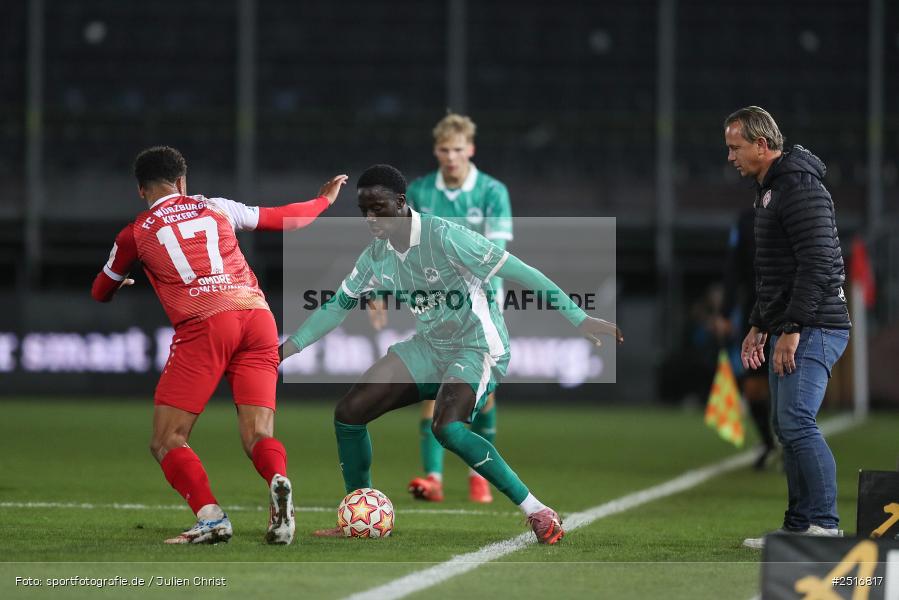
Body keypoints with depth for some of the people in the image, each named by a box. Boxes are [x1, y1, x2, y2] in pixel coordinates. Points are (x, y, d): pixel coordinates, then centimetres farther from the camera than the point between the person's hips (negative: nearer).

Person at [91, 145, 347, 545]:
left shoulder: (136, 233, 15)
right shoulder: (215, 207, 21)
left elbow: (101, 293, 30)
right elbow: (285, 219, 32)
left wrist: (122, 284, 55)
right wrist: (325, 199, 52)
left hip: (202, 326, -3)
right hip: (257, 317, 3)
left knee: (167, 441, 2)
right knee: (258, 437, 1)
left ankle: (211, 517, -21)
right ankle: (279, 483, -33)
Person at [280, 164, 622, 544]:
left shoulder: (444, 237, -22)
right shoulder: (376, 257, 1)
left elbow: (517, 271, -22)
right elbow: (338, 306, 15)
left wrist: (579, 319, -24)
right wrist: (286, 350, 8)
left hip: (478, 347, -8)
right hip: (431, 346, 8)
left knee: (446, 427, -33)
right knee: (349, 412, -1)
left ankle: (537, 513, -24)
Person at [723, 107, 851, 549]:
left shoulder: (801, 188, -14)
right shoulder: (769, 190, 19)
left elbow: (817, 263, -22)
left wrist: (792, 329, -23)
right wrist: (759, 325, 26)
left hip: (811, 329, -11)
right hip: (789, 330, 11)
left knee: (796, 422, -18)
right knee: (786, 426, 10)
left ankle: (825, 526, -18)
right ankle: (799, 527, 14)